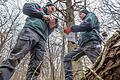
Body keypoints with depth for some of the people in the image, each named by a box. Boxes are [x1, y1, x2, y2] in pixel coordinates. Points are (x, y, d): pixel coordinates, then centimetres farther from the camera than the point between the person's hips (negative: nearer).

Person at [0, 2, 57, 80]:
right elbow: (26, 7, 10)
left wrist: (52, 25, 7)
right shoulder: (38, 6, 31)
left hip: (41, 39, 6)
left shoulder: (48, 21, 40)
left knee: (36, 67, -15)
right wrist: (43, 15, 8)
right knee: (16, 56, -26)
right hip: (31, 30, -6)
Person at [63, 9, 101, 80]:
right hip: (83, 45, 9)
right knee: (67, 58, 3)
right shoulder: (85, 21, 38)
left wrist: (71, 28, -7)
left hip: (91, 43, -9)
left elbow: (88, 25, -9)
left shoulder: (90, 15, 15)